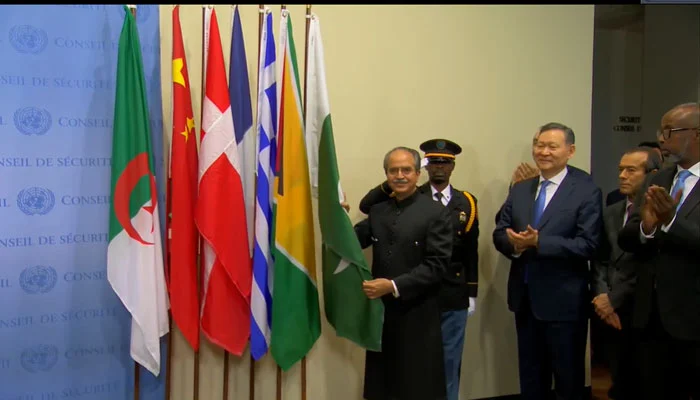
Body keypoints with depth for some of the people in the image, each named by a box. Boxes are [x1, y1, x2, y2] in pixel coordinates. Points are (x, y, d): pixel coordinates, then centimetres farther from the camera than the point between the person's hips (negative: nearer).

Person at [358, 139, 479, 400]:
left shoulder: (466, 202, 5)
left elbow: (471, 252, 5)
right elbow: (365, 206, -14)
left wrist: (472, 293, 4)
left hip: (453, 299, 2)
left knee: (448, 364, 12)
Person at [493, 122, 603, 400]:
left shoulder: (587, 191, -9)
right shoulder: (519, 189, 8)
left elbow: (588, 246, -18)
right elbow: (500, 233, 5)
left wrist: (538, 242, -26)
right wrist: (514, 244, -17)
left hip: (564, 301, -5)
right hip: (525, 297, 5)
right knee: (530, 377, 19)